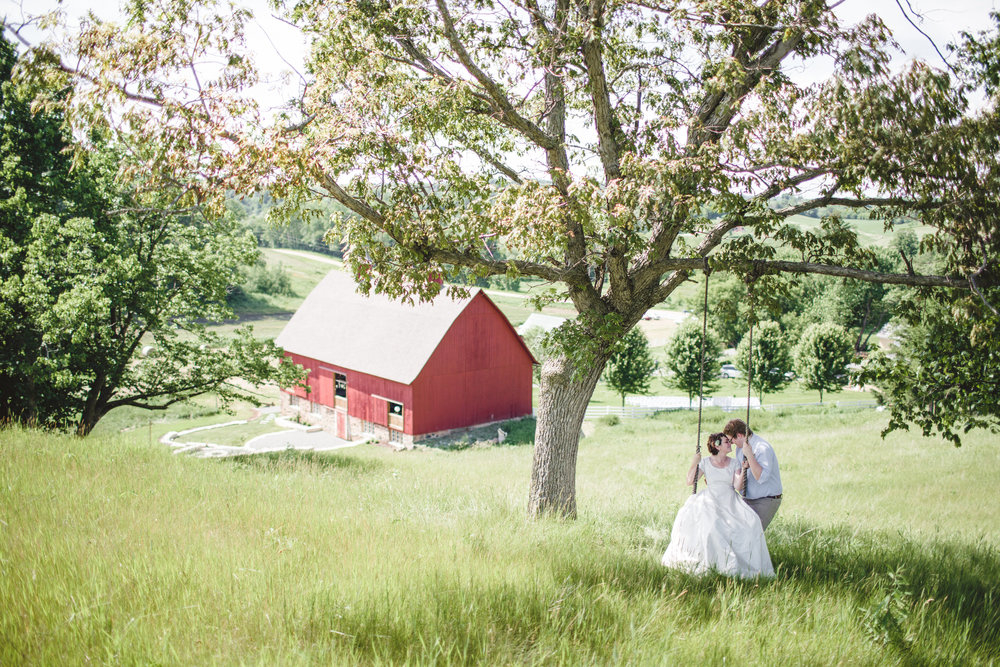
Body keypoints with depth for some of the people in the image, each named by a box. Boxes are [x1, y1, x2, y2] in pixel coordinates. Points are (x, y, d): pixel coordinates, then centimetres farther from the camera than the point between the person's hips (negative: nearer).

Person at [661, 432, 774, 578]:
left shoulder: (734, 463, 12)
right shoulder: (705, 463, 7)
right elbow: (690, 481, -1)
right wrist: (695, 463, -7)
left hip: (729, 500, 2)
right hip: (710, 499, -2)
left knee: (750, 522, -23)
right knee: (710, 522, -33)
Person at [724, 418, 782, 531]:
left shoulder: (763, 448, -20)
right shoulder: (739, 447, 6)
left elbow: (761, 477, -30)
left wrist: (749, 455, -33)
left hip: (766, 501, -8)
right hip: (747, 499, 8)